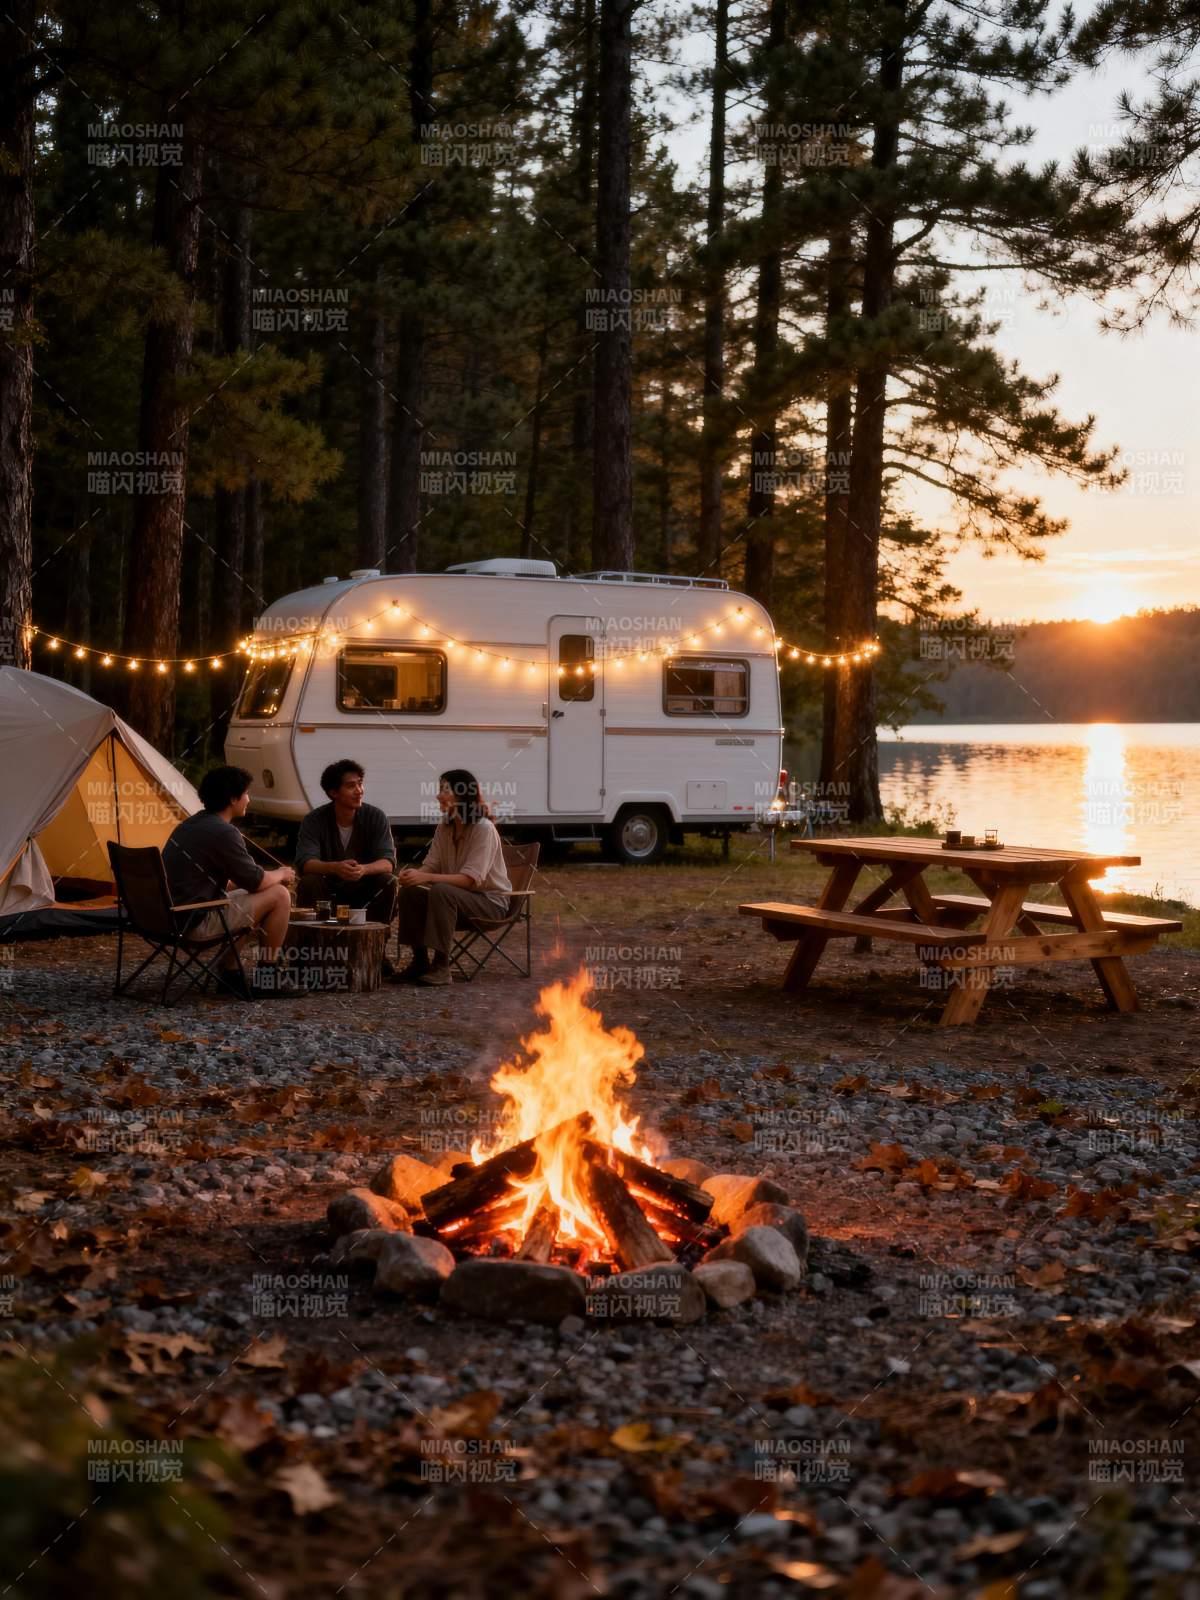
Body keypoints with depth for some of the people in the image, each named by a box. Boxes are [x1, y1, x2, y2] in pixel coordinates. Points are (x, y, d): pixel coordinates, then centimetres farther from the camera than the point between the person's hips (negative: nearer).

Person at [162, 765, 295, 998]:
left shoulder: (190, 824, 14)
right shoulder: (223, 833, -17)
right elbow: (256, 882, -11)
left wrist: (273, 876, 20)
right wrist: (281, 875, 12)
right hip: (196, 922, -10)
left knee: (242, 898, 31)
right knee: (280, 895, -6)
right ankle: (265, 980, 3)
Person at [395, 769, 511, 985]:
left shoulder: (483, 828, -18)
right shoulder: (444, 827, 5)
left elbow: (470, 878, -26)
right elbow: (431, 865, 4)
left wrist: (426, 877, -35)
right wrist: (414, 874, -21)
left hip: (490, 900, -7)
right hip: (458, 895, 7)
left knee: (441, 891, -34)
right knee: (409, 892, -16)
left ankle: (441, 966, -30)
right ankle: (420, 961, -8)